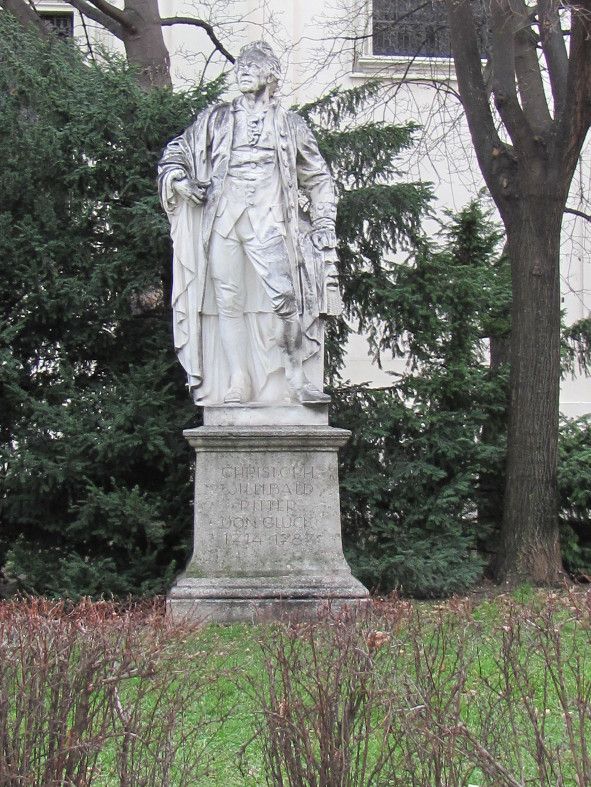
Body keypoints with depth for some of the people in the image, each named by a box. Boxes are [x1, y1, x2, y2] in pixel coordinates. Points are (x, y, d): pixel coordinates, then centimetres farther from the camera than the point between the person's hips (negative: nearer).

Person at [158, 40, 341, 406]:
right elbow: (175, 153, 22)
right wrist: (178, 179, 1)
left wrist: (325, 224, 8)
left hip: (268, 222, -1)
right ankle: (234, 385, -3)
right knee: (227, 302, -5)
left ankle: (298, 379, -15)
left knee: (283, 295, -17)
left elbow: (318, 178, 19)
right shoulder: (217, 119, 18)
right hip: (222, 220, 1)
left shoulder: (289, 124, 17)